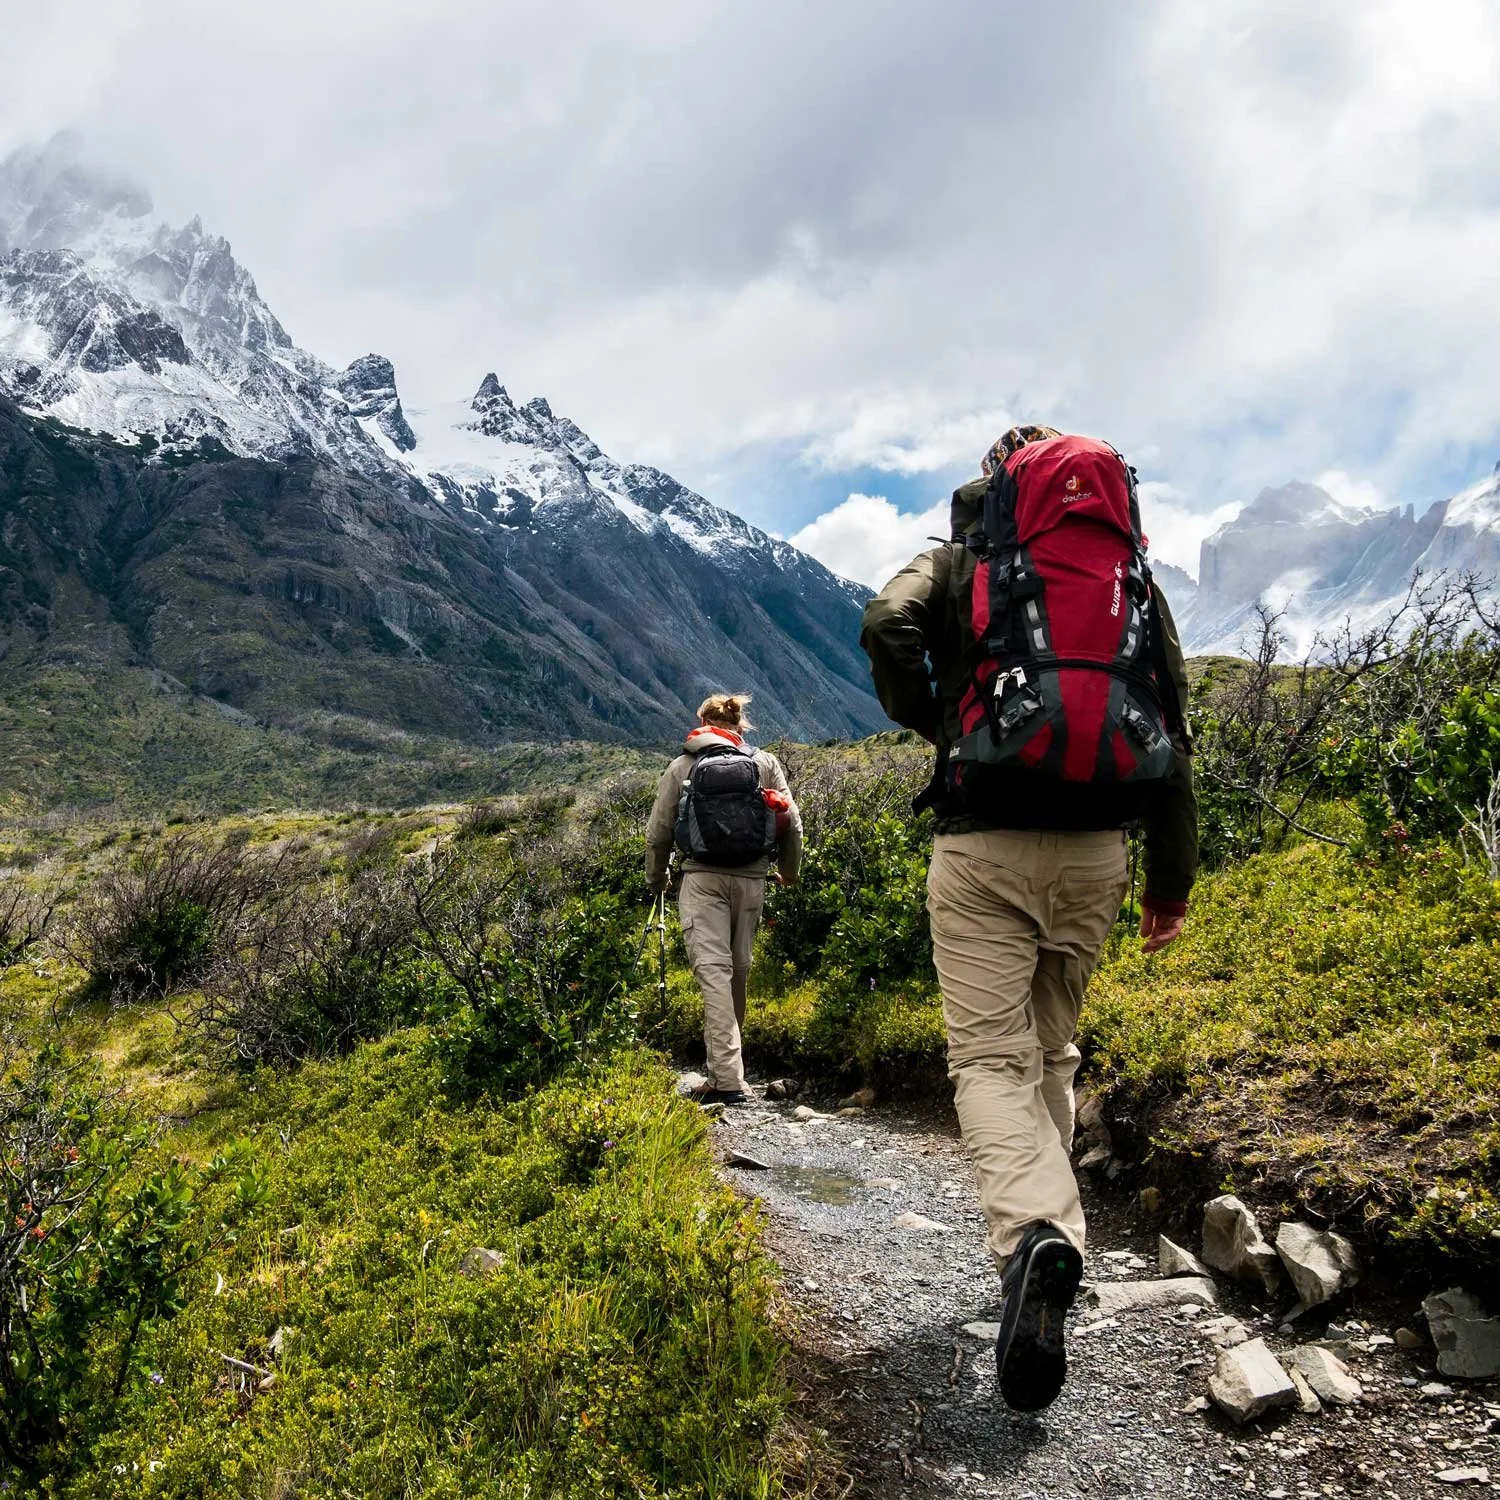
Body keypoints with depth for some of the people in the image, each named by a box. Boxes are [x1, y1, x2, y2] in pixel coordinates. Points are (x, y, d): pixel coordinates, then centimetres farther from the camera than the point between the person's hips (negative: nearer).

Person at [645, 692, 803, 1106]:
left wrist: (656, 878, 26)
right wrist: (789, 871, 25)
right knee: (739, 971, 12)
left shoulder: (681, 767, 7)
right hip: (751, 880, 2)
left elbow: (658, 831, 9)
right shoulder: (765, 764, 9)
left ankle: (727, 1079, -17)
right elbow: (792, 824, 7)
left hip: (702, 879, -2)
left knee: (713, 970, -8)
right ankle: (724, 1071, 23)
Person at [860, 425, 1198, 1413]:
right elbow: (1174, 730, 11)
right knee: (1053, 1049, 19)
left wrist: (930, 725, 2)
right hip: (1095, 849, 4)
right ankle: (1046, 1228, 26)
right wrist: (1174, 876, 15)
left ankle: (1035, 1234, -26)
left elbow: (887, 626, -16)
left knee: (990, 1056, -3)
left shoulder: (958, 564, 7)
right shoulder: (1134, 576, 15)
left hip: (985, 845, -3)